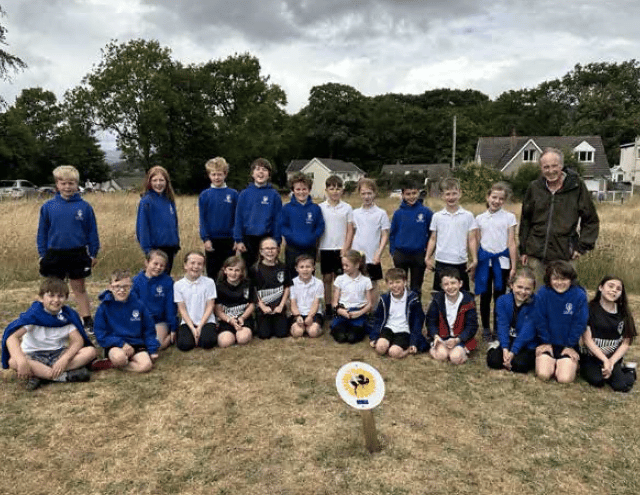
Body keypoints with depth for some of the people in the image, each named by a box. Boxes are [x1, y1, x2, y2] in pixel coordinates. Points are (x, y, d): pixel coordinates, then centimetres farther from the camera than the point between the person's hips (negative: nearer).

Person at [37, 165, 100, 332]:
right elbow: (42, 232, 5)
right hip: (55, 255, 2)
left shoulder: (84, 206, -4)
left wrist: (93, 254, 0)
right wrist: (42, 255, 2)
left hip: (78, 254, -1)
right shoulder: (48, 206, -1)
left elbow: (92, 232, 0)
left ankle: (88, 322, 16)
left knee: (79, 288, 10)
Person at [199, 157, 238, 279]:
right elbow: (202, 219, 1)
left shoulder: (233, 194, 2)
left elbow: (237, 218, 3)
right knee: (212, 273, 9)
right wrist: (205, 239, -8)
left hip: (229, 240, 1)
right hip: (211, 240, 0)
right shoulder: (204, 195, 1)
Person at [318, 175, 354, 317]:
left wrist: (345, 249, -7)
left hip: (341, 249, -1)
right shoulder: (320, 208, 2)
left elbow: (350, 230, 1)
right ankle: (328, 308, 17)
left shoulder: (347, 208, 1)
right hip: (325, 248, 1)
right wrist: (315, 249, 0)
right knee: (327, 278, 7)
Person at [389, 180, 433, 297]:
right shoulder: (398, 213, -2)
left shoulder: (426, 212, -5)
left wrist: (428, 252, -1)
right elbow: (392, 234, 6)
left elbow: (432, 234, 2)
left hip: (419, 255, -1)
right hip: (401, 255, 1)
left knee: (416, 287, 12)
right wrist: (393, 251, 0)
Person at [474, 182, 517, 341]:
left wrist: (513, 266, -4)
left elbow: (511, 243, -1)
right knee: (485, 296, 7)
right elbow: (477, 243, 10)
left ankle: (498, 330, 18)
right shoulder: (480, 218, 6)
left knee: (499, 296, 5)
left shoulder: (509, 217, 0)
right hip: (484, 260, 1)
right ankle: (486, 329, 20)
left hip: (501, 260, -1)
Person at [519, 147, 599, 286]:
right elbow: (525, 221, 13)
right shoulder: (534, 188, 6)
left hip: (564, 256, -2)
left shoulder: (577, 186, -1)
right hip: (535, 256, 2)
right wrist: (523, 250, 11)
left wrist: (582, 247, -1)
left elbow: (591, 220, 7)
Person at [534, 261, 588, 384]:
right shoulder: (542, 294, -10)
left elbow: (580, 323, -5)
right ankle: (553, 363, 19)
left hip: (569, 345, 0)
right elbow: (540, 321, -3)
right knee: (543, 375, -15)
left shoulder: (580, 295, -10)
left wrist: (570, 345, -3)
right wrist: (545, 342, -2)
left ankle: (573, 364, 20)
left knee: (565, 378, -15)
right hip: (547, 344, 1)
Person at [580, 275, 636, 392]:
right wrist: (605, 360, -13)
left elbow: (626, 343, 2)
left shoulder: (623, 314, 5)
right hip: (591, 357, -3)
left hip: (614, 358, 3)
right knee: (597, 380, -29)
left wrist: (611, 362, -10)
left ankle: (630, 373, 12)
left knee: (621, 385, -20)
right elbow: (587, 339, -9)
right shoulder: (590, 309, -5)